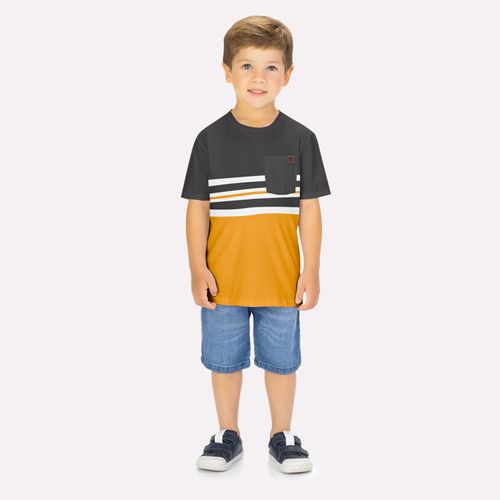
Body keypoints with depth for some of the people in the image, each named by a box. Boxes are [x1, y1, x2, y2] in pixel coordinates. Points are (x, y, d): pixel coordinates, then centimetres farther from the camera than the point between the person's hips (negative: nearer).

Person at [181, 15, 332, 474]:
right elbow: (198, 208, -1)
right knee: (225, 359, 12)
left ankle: (282, 436, 30)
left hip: (280, 278, 0)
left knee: (282, 359, 12)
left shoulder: (300, 139, -3)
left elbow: (310, 210, 0)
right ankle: (228, 435, 31)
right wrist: (198, 269, -6)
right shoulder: (211, 139, -4)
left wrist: (312, 272, -2)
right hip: (223, 278, 0)